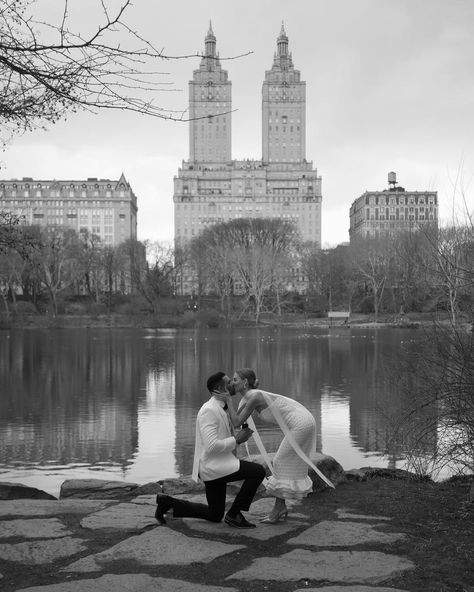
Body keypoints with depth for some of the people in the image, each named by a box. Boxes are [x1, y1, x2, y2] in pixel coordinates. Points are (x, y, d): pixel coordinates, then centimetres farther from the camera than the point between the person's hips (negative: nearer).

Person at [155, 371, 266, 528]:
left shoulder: (219, 410, 15)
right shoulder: (209, 410, -17)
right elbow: (211, 446, -25)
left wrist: (239, 436, 1)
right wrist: (236, 440, -16)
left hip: (217, 465, 10)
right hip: (213, 466, -10)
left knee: (214, 516, 18)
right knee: (258, 471, -17)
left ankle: (168, 502, 18)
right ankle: (233, 514, -6)